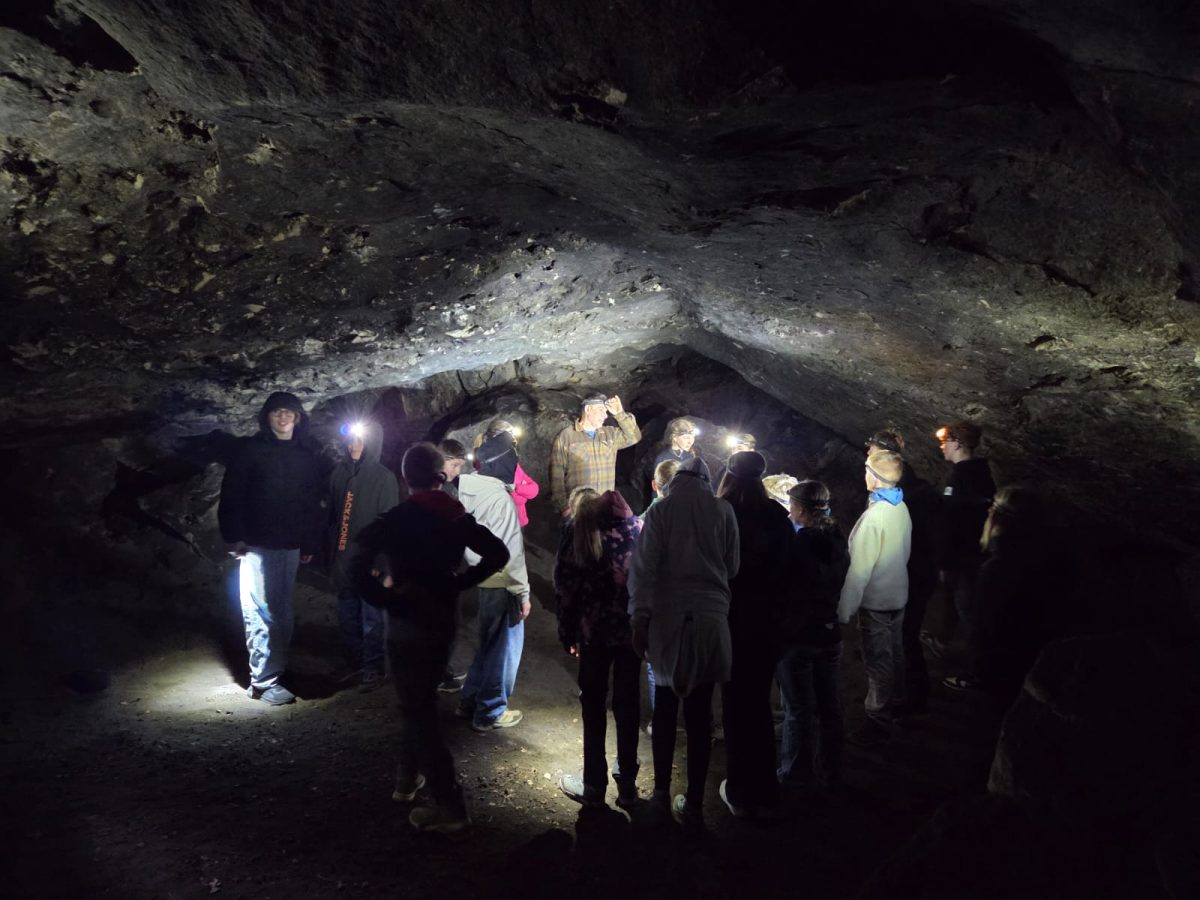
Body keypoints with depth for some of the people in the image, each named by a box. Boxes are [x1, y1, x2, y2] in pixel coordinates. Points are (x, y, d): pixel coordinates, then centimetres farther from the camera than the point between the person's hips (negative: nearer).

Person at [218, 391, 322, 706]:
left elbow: (313, 502, 13)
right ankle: (263, 682, 2)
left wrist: (310, 543, 10)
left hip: (290, 547, 4)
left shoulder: (307, 455, 11)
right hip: (257, 544, -4)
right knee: (262, 614, -4)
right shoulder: (249, 449, -1)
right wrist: (234, 537, -11)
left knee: (282, 614, 11)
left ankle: (274, 670, 22)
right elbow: (231, 495, -4)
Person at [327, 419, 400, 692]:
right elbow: (332, 516, 12)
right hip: (342, 560, 5)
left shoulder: (384, 477, -7)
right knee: (348, 618, 13)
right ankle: (356, 665, 26)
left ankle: (373, 669, 11)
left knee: (372, 619, 0)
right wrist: (332, 554, 10)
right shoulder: (338, 473, 7)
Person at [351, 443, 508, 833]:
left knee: (417, 711, 2)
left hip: (408, 623, -5)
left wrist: (385, 600, -12)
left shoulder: (395, 519, -13)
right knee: (420, 702, 25)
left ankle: (449, 807, 3)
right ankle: (409, 777, 37)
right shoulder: (458, 516, 2)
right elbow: (498, 553, 3)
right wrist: (458, 582, 3)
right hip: (444, 621, 6)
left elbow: (359, 566, -24)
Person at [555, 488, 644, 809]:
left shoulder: (577, 528, 1)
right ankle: (627, 785, 20)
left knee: (593, 704, 10)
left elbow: (565, 586, -2)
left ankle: (594, 786, 17)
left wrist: (568, 633, 4)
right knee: (627, 703, 12)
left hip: (595, 629, -3)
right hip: (634, 627, 3)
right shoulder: (637, 526, 8)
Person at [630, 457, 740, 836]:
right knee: (700, 713, 4)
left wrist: (641, 617, -6)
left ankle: (662, 791, 22)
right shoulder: (723, 511, 3)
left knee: (666, 706, 15)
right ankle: (694, 805, 7)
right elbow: (732, 567, 6)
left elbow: (644, 567, -7)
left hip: (669, 617, 0)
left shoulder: (660, 510, 0)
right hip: (710, 619, 0)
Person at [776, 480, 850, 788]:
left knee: (799, 710, 4)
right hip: (829, 633, 6)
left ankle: (796, 774, 14)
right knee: (829, 707, 12)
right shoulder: (838, 542, 2)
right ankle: (829, 772, 24)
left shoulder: (795, 544, -17)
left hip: (795, 635, -6)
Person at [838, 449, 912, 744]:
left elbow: (859, 568, -24)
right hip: (897, 594, 8)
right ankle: (894, 702, 39)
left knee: (878, 660, 1)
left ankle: (879, 720, 10)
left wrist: (844, 609, -20)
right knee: (894, 652, 22)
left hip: (876, 600, -8)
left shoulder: (874, 516, -25)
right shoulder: (901, 509, 0)